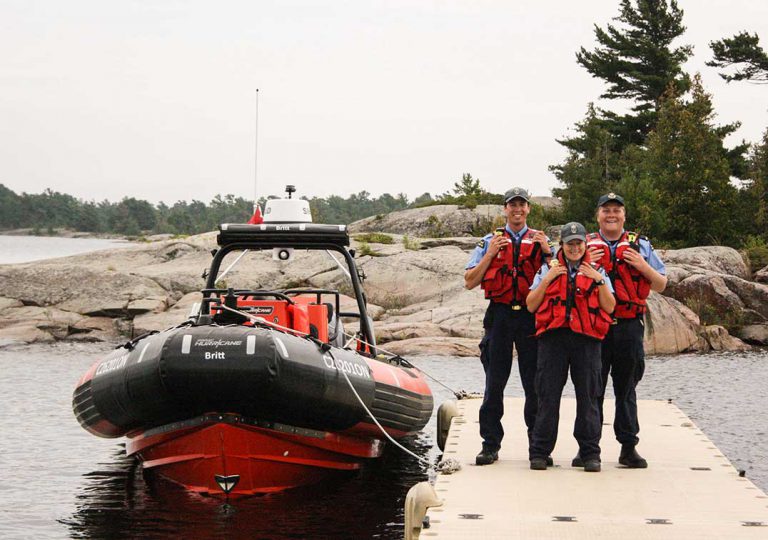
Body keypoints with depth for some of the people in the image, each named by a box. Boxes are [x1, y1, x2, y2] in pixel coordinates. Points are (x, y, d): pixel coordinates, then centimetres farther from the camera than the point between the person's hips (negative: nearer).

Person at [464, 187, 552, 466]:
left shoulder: (541, 241, 12)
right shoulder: (490, 242, 11)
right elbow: (470, 282, 5)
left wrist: (548, 252, -9)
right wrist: (490, 255, -5)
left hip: (531, 315, 0)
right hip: (499, 315, 0)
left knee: (535, 383, 1)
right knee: (494, 383, 1)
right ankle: (490, 445, 6)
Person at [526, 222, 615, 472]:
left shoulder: (597, 271, 15)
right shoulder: (547, 270, 14)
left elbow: (609, 307, 4)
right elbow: (531, 305, 7)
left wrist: (599, 281, -8)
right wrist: (547, 280, -3)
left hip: (587, 339, 0)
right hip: (553, 337, 0)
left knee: (588, 396, -1)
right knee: (548, 396, -1)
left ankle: (591, 453, 5)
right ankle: (539, 453, 4)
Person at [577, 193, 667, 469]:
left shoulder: (641, 246, 13)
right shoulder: (585, 245, 11)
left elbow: (661, 285, 13)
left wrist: (643, 266, -5)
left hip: (629, 327, 1)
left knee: (626, 389, 5)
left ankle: (628, 446, 10)